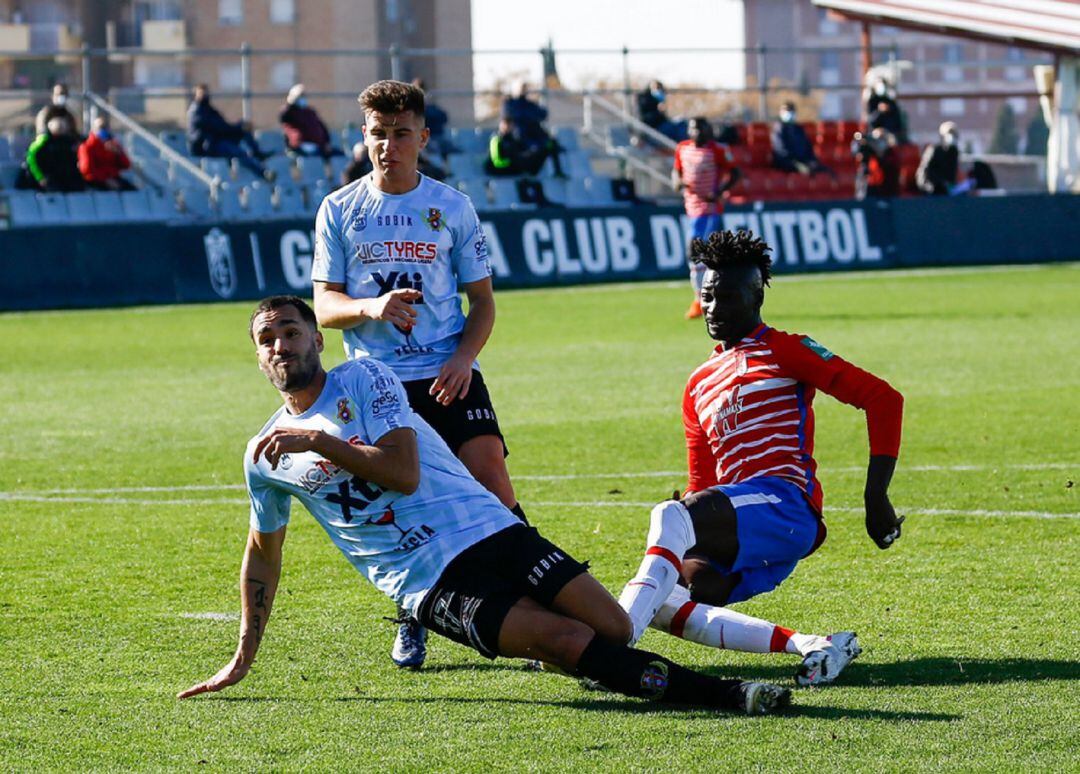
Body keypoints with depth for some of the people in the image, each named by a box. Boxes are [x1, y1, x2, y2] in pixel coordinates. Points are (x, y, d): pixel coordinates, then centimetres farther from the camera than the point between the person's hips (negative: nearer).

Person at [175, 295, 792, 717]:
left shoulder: (365, 380, 3)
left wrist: (317, 441, -14)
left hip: (490, 531, 1)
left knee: (614, 628, -16)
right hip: (433, 586, -1)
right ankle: (726, 696, -34)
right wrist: (244, 660, 27)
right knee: (571, 642, -24)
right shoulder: (266, 457, 10)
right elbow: (263, 554, 24)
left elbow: (403, 473, -10)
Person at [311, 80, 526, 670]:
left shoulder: (453, 208, 7)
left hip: (447, 372, 0)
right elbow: (324, 305, 4)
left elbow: (482, 299, 10)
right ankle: (413, 617, 18)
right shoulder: (339, 210, 6)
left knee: (491, 477, -16)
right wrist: (371, 307, -18)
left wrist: (464, 356, -9)